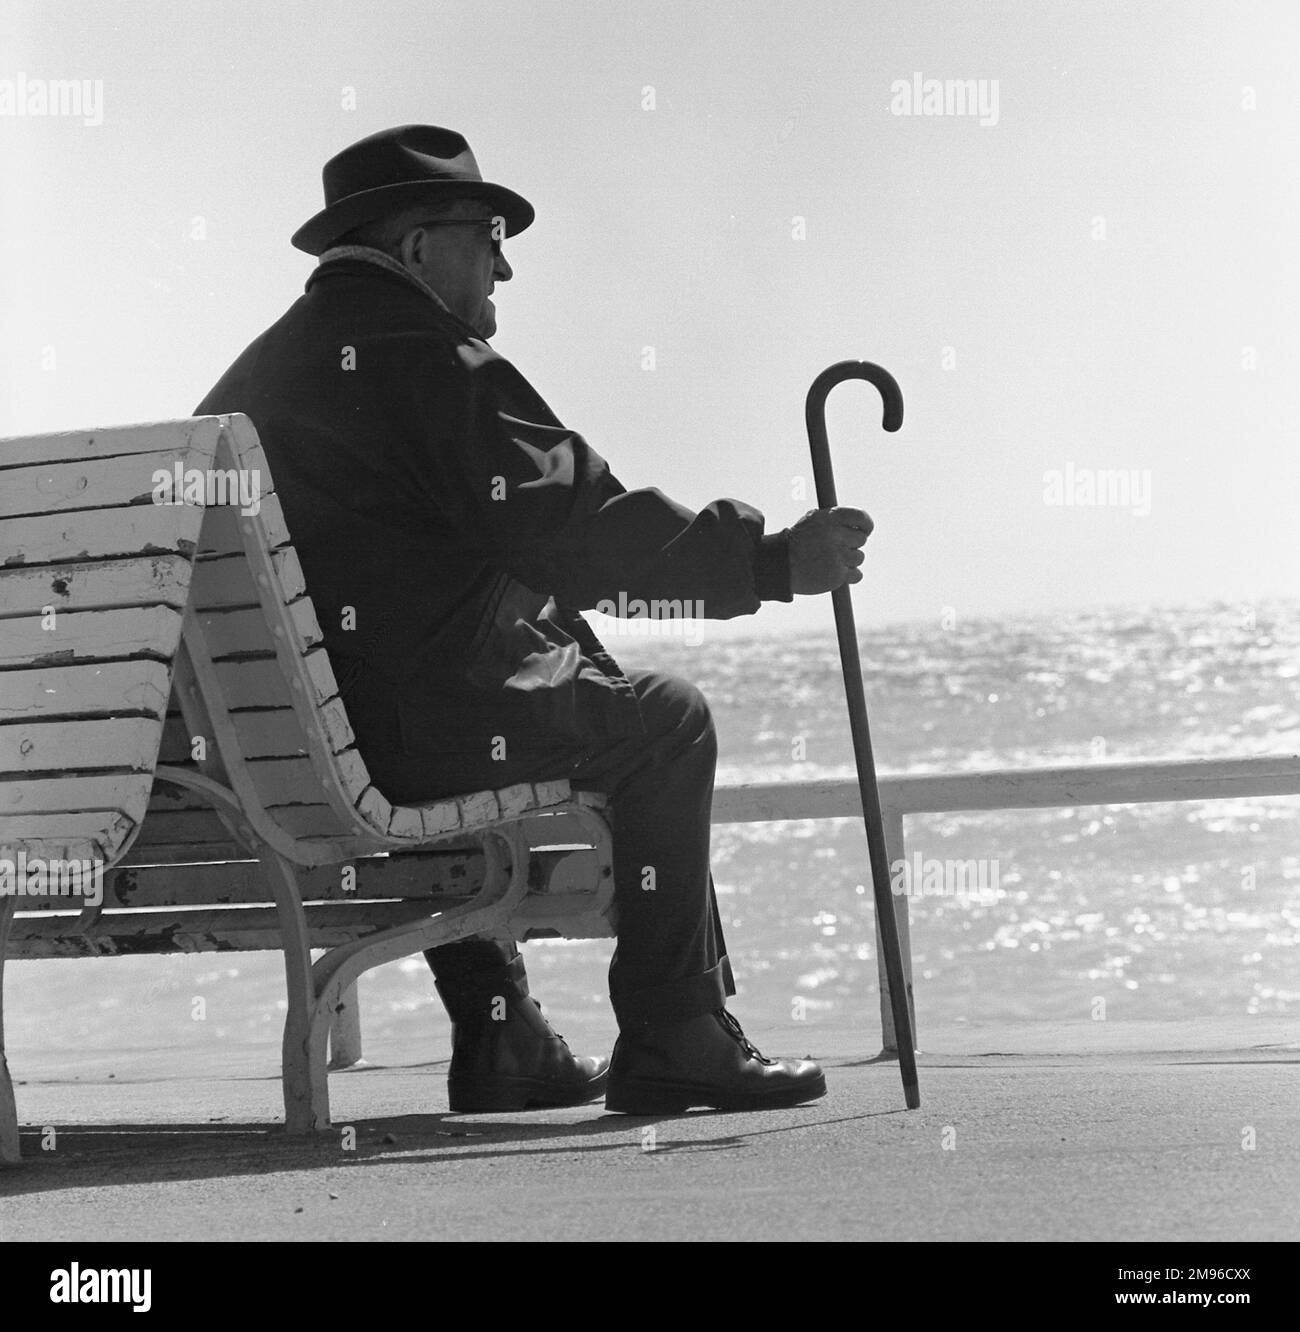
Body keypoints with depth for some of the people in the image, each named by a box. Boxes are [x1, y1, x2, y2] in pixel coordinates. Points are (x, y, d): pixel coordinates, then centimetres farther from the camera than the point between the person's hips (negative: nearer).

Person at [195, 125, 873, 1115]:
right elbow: (577, 523, -17)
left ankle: (500, 1041, 30)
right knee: (662, 721, 7)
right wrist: (773, 561, -13)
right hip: (409, 726, -9)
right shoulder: (424, 354, -10)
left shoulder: (256, 371, 16)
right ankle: (672, 1040, 6)